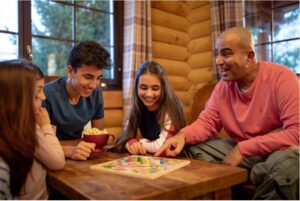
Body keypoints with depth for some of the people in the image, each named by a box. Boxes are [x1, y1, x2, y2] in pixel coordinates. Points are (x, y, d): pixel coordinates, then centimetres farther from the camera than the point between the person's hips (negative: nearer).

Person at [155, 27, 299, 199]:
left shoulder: (282, 78, -19)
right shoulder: (223, 86, 0)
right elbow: (207, 123, 0)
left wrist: (242, 149, -25)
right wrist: (182, 135, -22)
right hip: (241, 152, 5)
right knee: (190, 148, -8)